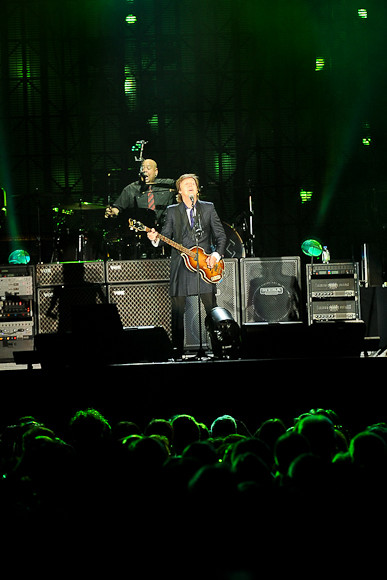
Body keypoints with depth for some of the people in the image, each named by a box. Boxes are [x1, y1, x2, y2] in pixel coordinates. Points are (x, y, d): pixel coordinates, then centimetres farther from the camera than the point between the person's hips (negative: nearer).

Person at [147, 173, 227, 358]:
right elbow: (166, 236, 7)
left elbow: (221, 235, 8)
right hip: (180, 265, 0)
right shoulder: (172, 211, 10)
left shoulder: (208, 208, 9)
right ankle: (177, 348, 6)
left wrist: (216, 254, -6)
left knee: (212, 309, -1)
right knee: (177, 310, -1)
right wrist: (156, 239, -15)